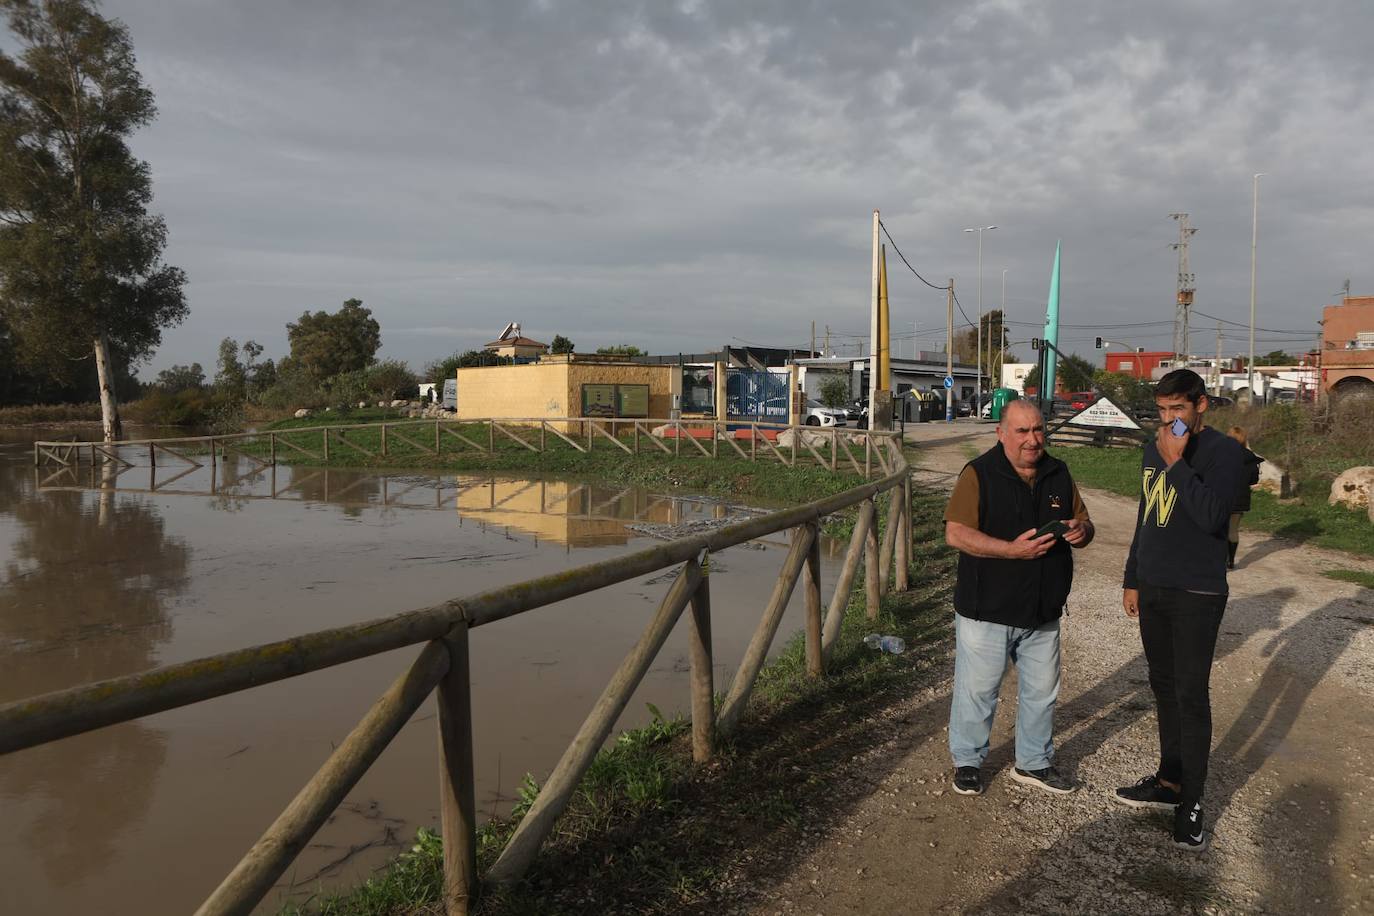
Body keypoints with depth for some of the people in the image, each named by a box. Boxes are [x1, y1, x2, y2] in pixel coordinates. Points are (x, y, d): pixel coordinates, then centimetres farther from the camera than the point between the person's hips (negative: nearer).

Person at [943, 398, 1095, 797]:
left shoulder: (1058, 474, 7)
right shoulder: (979, 473, -11)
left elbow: (1084, 524, 16)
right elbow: (956, 533, -19)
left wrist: (1080, 531, -9)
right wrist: (1012, 550, -27)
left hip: (1043, 612, 6)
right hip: (986, 611, -5)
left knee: (1041, 692, 17)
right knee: (977, 690, 6)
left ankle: (1034, 762, 36)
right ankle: (968, 761, 26)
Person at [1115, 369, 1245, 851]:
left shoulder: (1223, 451, -10)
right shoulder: (1154, 449, 10)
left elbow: (1212, 515, -24)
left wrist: (1177, 463, -23)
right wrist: (1132, 580, 18)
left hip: (1197, 594, -6)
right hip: (1153, 590, 7)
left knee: (1191, 695, -2)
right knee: (1164, 686, 13)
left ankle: (1191, 802, 8)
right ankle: (1170, 780, 26)